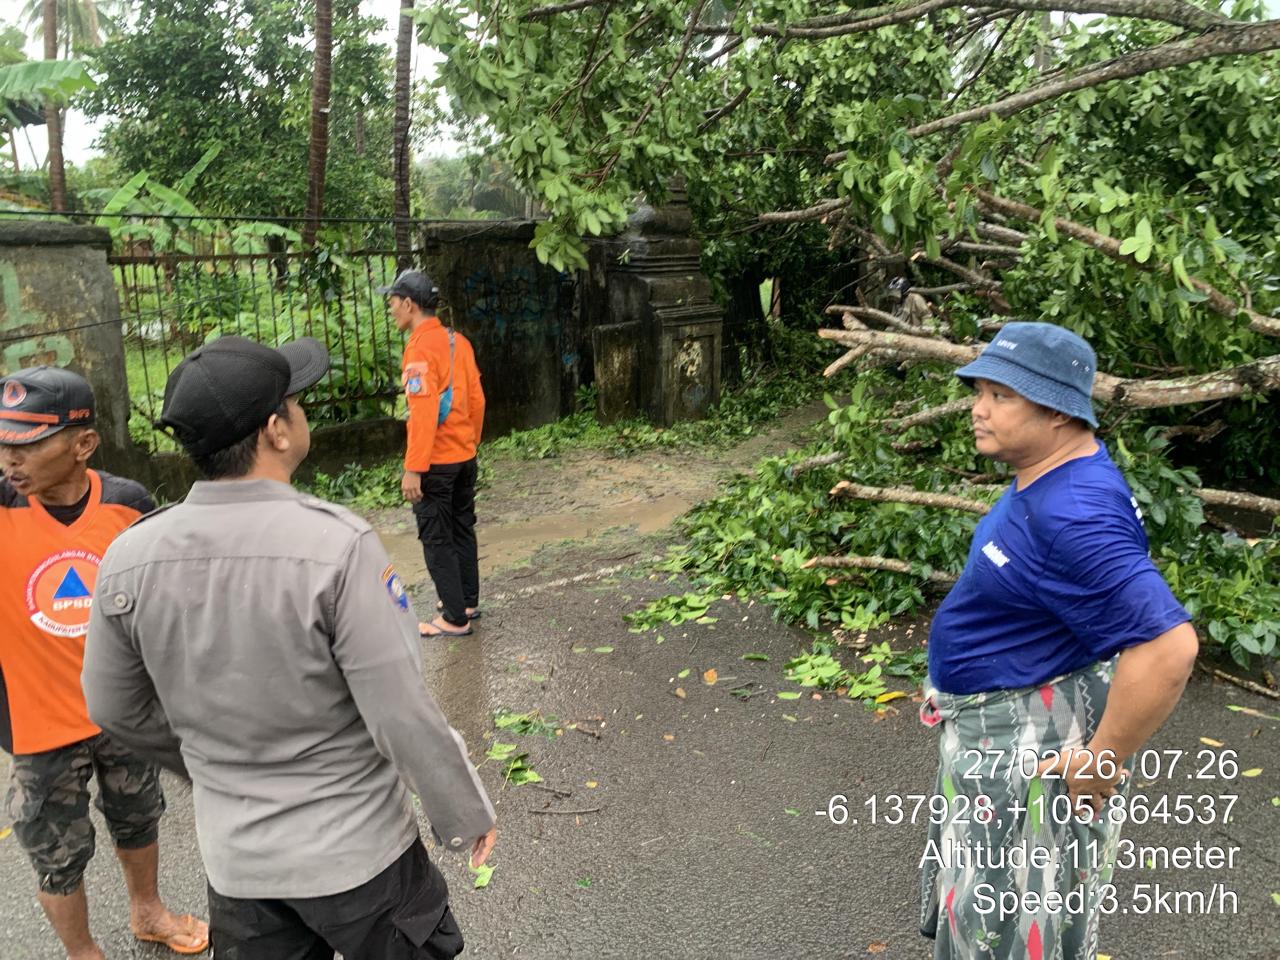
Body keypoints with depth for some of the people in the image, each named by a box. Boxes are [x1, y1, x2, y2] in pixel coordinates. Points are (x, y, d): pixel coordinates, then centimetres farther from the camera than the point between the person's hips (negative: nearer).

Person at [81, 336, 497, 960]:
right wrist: (467, 817, -5)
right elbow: (403, 715, -22)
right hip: (355, 853, -3)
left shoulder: (128, 559, -11)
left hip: (235, 861, 4)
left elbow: (115, 708, 4)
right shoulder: (337, 546, -26)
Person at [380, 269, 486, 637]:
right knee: (462, 530, 18)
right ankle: (468, 602, 30)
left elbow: (423, 412, -23)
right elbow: (476, 399, 11)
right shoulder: (458, 341, 6)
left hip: (435, 462, -8)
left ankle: (455, 619, 7)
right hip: (464, 456, 8)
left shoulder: (421, 347, -18)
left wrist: (413, 469, -21)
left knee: (436, 540, 1)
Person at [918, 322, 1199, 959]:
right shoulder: (1045, 476, 2)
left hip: (1034, 743, -10)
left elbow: (1167, 646, -36)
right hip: (996, 729, 10)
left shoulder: (1075, 514, -31)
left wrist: (1101, 763, -26)